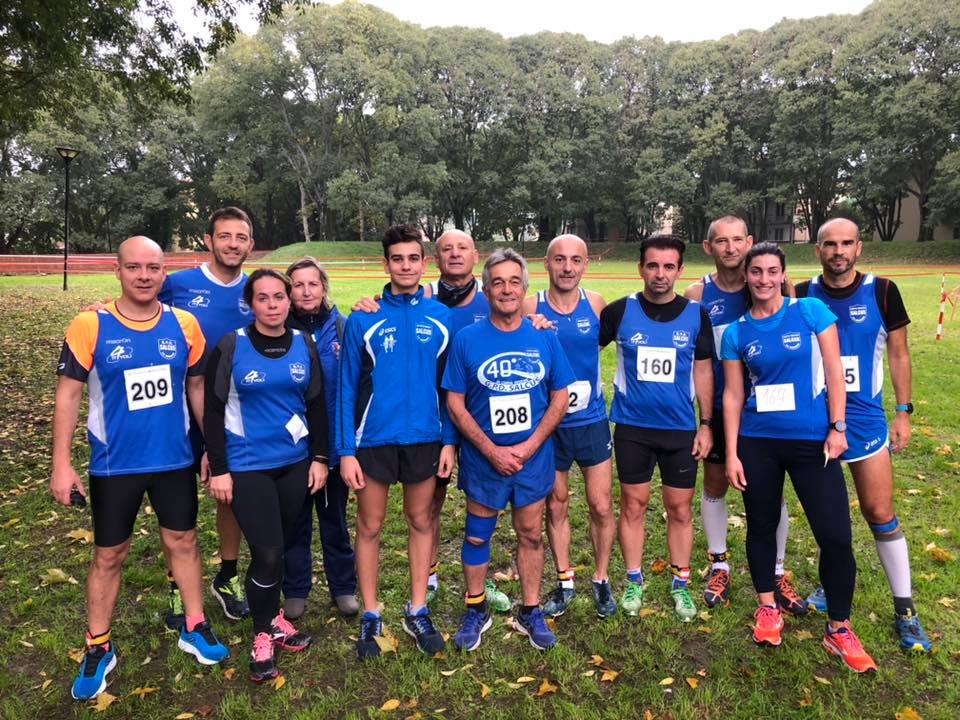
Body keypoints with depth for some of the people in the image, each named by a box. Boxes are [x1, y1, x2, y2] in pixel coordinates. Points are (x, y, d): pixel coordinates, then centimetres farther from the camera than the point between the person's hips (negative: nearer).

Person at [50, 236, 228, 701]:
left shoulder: (184, 325, -3)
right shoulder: (90, 326, -11)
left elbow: (198, 388, 6)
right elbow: (68, 395, -7)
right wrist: (61, 464, -10)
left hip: (175, 460, 2)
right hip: (114, 465, -2)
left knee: (182, 541, 14)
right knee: (109, 555, 12)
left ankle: (194, 628, 32)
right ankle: (98, 649, 30)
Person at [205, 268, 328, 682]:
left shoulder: (304, 345, 2)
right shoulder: (230, 347, -8)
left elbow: (316, 405, 8)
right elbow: (213, 410, -6)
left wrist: (319, 457, 5)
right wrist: (218, 469, -8)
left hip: (294, 463, 4)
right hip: (247, 466, -3)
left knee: (277, 547, 14)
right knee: (267, 552, -5)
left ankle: (272, 617, 36)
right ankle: (264, 634, 17)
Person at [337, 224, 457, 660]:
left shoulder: (441, 318, 0)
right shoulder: (363, 320, -5)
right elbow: (347, 387, -4)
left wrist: (449, 440, -1)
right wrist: (346, 450, -8)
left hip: (425, 439, 2)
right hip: (374, 440, -1)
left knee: (420, 521, 14)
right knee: (370, 527, 9)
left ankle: (417, 611, 30)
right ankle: (370, 616, 26)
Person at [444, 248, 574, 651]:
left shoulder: (544, 338, -2)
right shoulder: (467, 340, -7)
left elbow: (560, 396, 0)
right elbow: (455, 402, -7)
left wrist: (529, 446, -11)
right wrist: (492, 450, -14)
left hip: (534, 457, 1)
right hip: (483, 458, -1)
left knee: (530, 535, 13)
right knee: (477, 536, 11)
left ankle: (530, 613, 31)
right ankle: (476, 611, 31)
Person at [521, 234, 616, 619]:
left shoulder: (596, 304, -5)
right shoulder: (530, 308, -10)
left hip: (592, 421, 1)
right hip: (548, 424, -1)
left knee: (601, 507, 6)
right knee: (556, 506, 13)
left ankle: (601, 581, 28)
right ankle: (564, 583, 31)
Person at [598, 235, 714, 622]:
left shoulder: (696, 315, -1)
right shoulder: (620, 311, -5)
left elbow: (703, 371, 5)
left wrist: (706, 424, 3)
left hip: (681, 429, 1)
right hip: (632, 427, -1)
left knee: (680, 507, 8)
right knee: (633, 504, 8)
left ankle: (680, 584, 25)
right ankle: (634, 581, 24)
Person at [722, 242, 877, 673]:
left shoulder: (811, 311, -3)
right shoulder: (736, 332, 1)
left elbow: (833, 372, -2)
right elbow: (733, 395, 2)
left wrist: (837, 427, -7)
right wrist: (732, 453, 0)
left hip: (812, 440, -1)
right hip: (758, 443, 2)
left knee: (836, 536, -1)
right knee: (762, 526, 13)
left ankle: (839, 629, 18)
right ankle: (767, 607, 34)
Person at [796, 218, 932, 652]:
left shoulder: (881, 292, -5)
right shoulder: (802, 296, -3)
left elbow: (898, 353, 2)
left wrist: (903, 412, 0)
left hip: (864, 418, -1)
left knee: (880, 512, 3)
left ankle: (904, 609, 17)